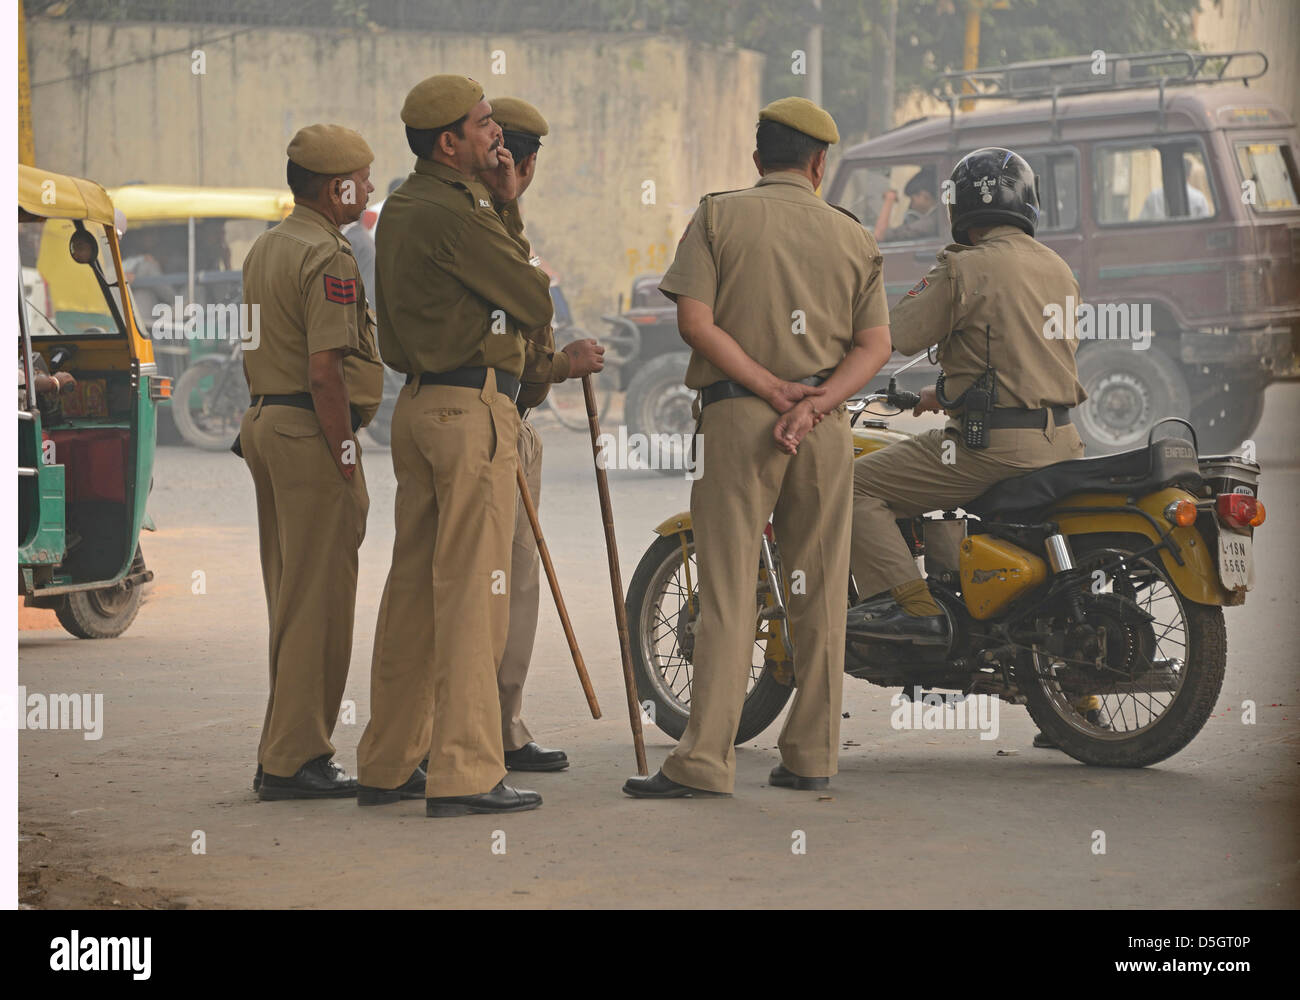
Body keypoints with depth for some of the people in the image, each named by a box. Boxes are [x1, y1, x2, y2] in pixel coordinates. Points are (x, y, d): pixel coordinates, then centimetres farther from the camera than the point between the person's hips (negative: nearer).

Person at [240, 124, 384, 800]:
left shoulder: (264, 249, 17)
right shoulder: (327, 259, -15)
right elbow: (325, 372, -21)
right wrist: (346, 464, -19)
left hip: (265, 423, 10)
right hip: (312, 435, -10)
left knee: (290, 599, 15)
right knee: (317, 603, -6)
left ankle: (288, 752, 19)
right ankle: (293, 761, -5)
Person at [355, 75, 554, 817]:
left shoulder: (405, 209, 17)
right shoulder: (451, 215, -15)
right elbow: (535, 304, -10)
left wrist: (501, 204, 14)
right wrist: (538, 279, 5)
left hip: (420, 406, 10)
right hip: (473, 408, -10)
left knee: (416, 587, 13)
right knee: (473, 589, -8)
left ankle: (389, 764, 19)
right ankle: (465, 773, -9)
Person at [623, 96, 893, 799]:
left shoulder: (718, 218, 4)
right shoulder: (853, 237, 11)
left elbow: (695, 321, -8)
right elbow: (875, 345, 2)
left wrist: (773, 389, -9)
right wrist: (815, 400, -9)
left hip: (736, 417, -2)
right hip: (825, 427, 2)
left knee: (727, 592, -5)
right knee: (818, 595, 8)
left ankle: (706, 761, -9)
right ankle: (811, 756, 11)